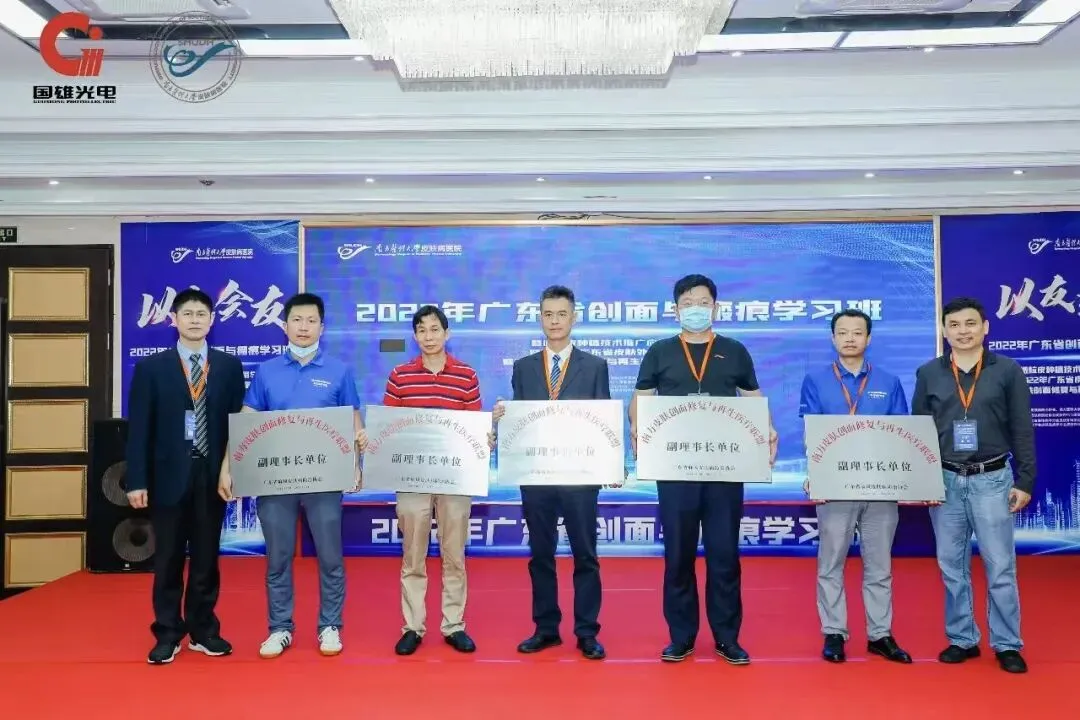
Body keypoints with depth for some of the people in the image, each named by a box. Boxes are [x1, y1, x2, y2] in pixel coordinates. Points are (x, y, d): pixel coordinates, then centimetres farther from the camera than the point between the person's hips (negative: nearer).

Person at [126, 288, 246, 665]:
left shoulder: (229, 366, 5)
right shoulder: (151, 367, 2)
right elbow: (139, 428, -1)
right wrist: (137, 481, -6)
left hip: (213, 475, 1)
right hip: (169, 476, -1)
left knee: (206, 558, 10)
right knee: (168, 560, 8)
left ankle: (203, 630, 22)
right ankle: (167, 634, 20)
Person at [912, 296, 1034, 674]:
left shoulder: (1008, 371, 0)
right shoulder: (928, 374, 4)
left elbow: (1022, 430, 1)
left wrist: (1024, 481, -3)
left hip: (992, 480, -2)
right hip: (945, 481, 2)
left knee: (1000, 568, 4)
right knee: (952, 567, 9)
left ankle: (1007, 645, 16)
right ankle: (962, 639, 22)